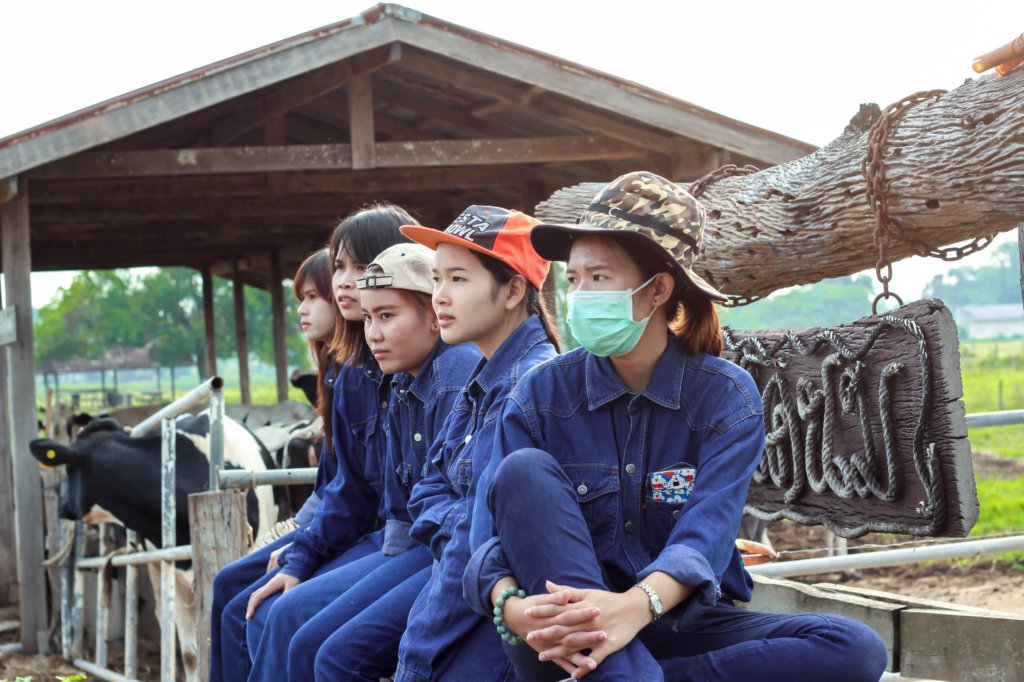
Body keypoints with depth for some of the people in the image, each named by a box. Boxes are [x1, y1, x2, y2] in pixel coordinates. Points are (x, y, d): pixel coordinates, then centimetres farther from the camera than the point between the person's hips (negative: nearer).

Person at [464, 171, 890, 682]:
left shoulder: (728, 398, -5)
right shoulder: (540, 396, -2)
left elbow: (705, 533, -20)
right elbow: (498, 535, -11)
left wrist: (637, 605, -42)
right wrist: (512, 606, -36)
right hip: (565, 637, 0)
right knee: (525, 469, -24)